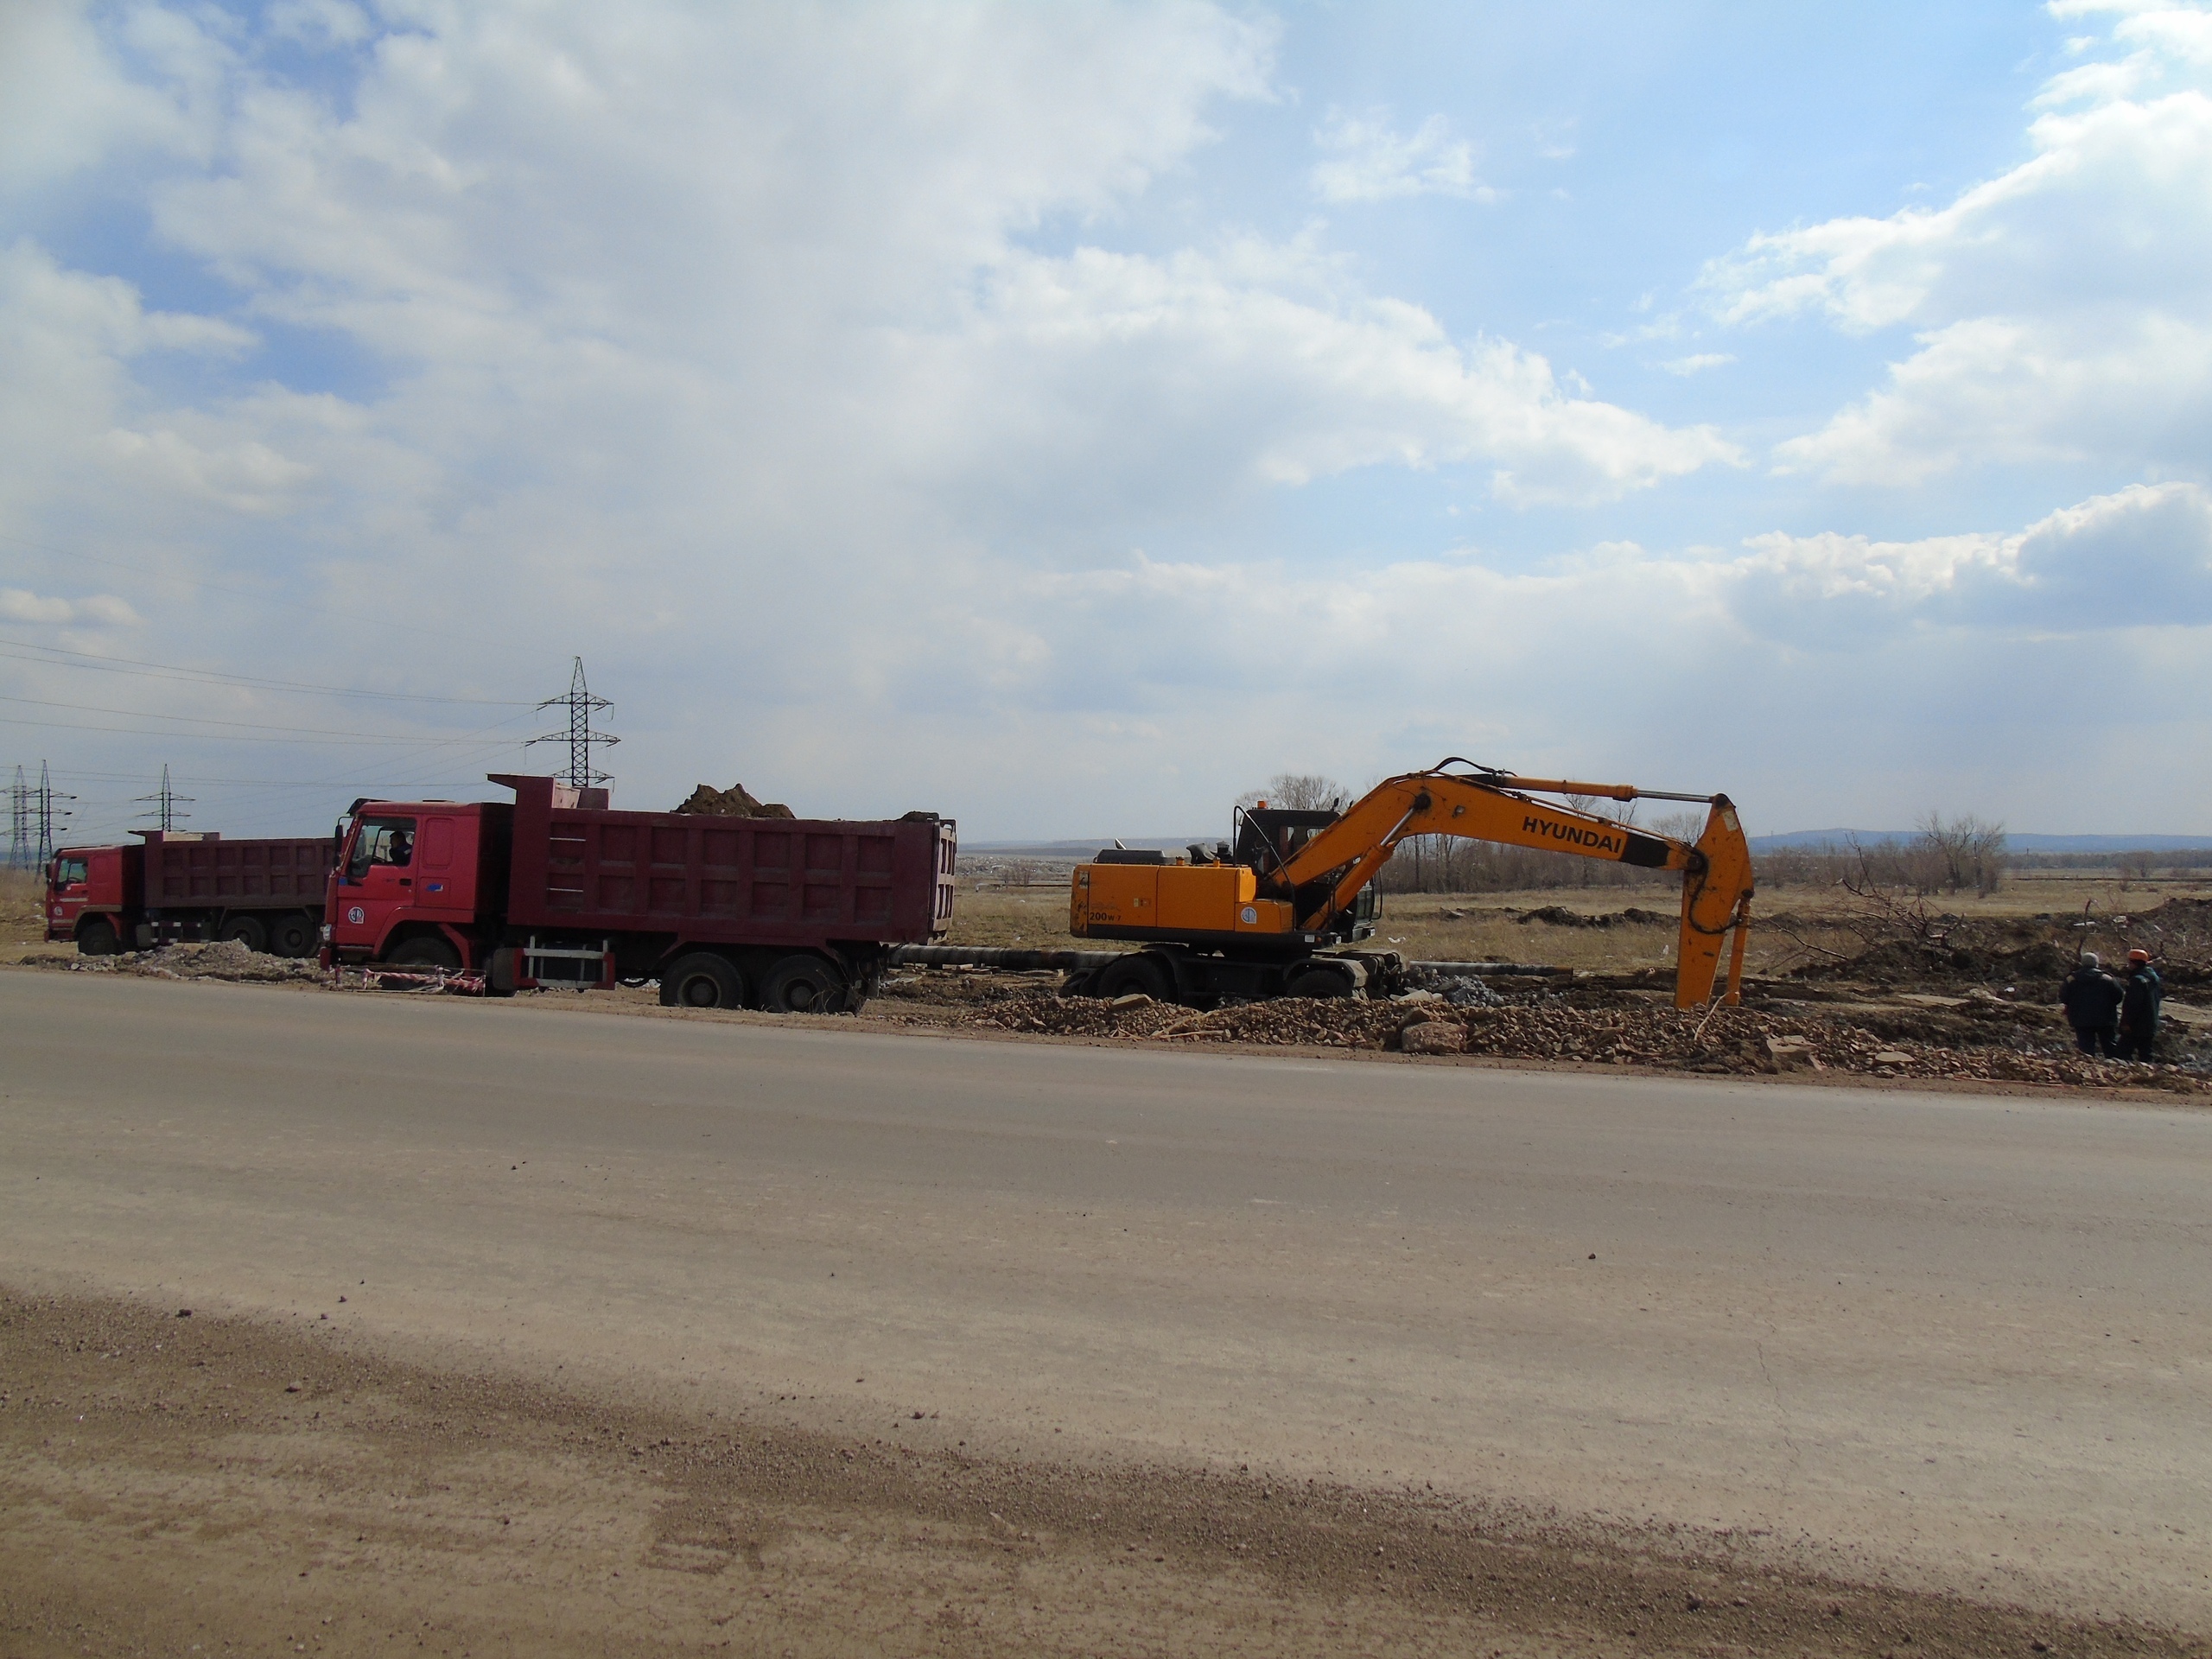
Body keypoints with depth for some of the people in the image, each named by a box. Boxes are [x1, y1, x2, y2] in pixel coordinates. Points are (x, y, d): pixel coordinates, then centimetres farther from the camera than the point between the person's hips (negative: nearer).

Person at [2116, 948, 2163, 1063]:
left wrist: (2126, 1022, -20)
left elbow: (2133, 1004, -23)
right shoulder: (2153, 977, 13)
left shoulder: (2137, 980, -18)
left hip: (2136, 1027, -10)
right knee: (2146, 1055, 13)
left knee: (2123, 1053, -8)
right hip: (2150, 1026, 10)